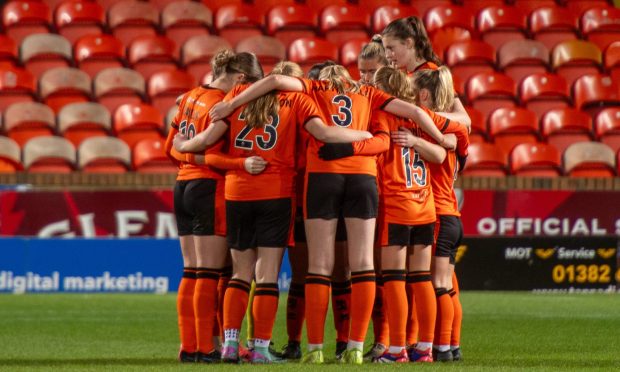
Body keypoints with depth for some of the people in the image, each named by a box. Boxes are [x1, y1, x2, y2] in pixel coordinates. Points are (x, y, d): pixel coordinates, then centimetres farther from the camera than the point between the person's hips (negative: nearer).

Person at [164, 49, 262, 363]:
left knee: (191, 272, 11)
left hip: (183, 185, 9)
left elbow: (171, 147, 15)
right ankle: (205, 349, -3)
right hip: (210, 188, -9)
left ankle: (188, 346, 12)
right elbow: (212, 156, -20)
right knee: (210, 274, -4)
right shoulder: (221, 105, -14)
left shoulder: (191, 97, 12)